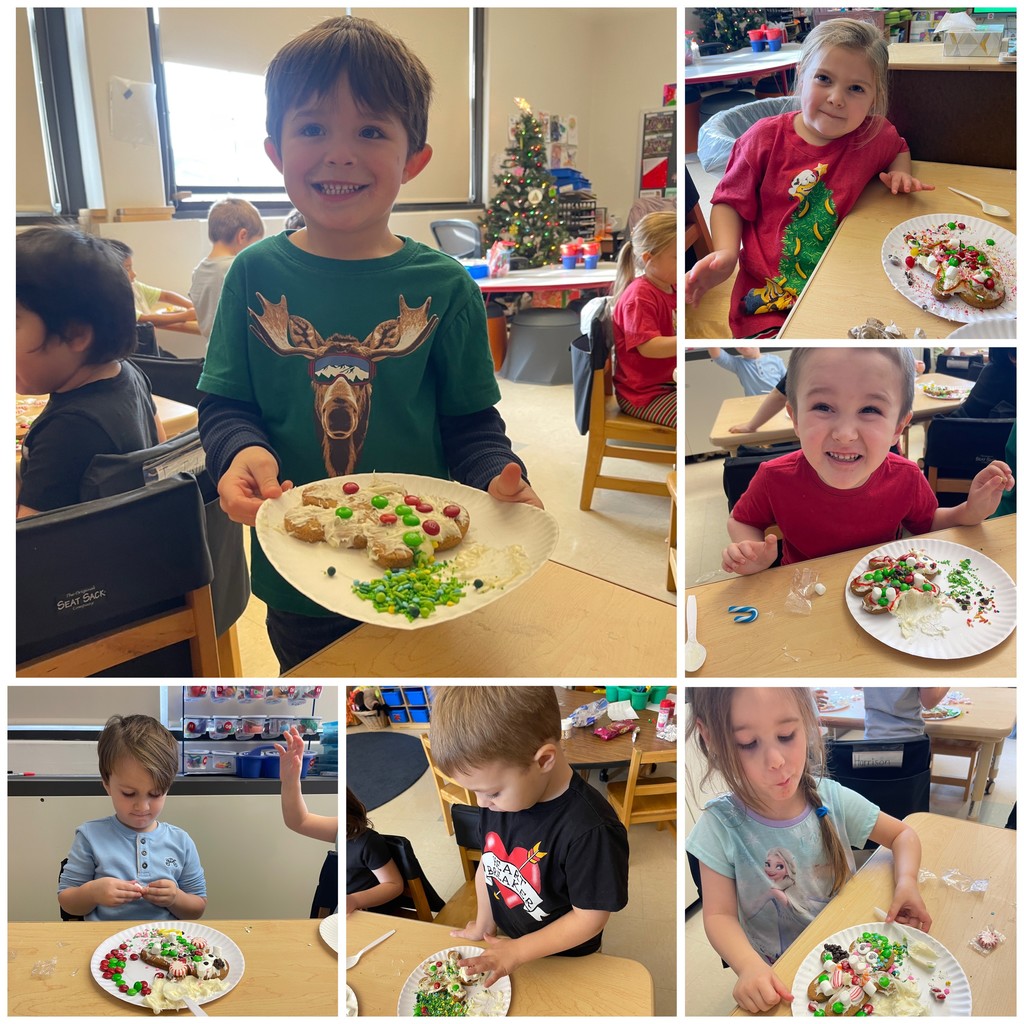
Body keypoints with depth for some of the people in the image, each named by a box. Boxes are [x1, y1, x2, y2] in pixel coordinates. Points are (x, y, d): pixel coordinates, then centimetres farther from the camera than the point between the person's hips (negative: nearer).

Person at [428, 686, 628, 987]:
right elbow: (488, 862, 0)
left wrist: (518, 952, -20)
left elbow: (590, 917, -26)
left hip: (565, 960, -5)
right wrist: (483, 923, 6)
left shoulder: (589, 830, -36)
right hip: (504, 939, 5)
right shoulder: (500, 794, -17)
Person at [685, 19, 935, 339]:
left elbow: (899, 148, 30)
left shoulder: (873, 135, 4)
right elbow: (730, 201, 0)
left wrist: (900, 173, 6)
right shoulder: (766, 138, -5)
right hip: (770, 290, -3)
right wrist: (727, 252, -18)